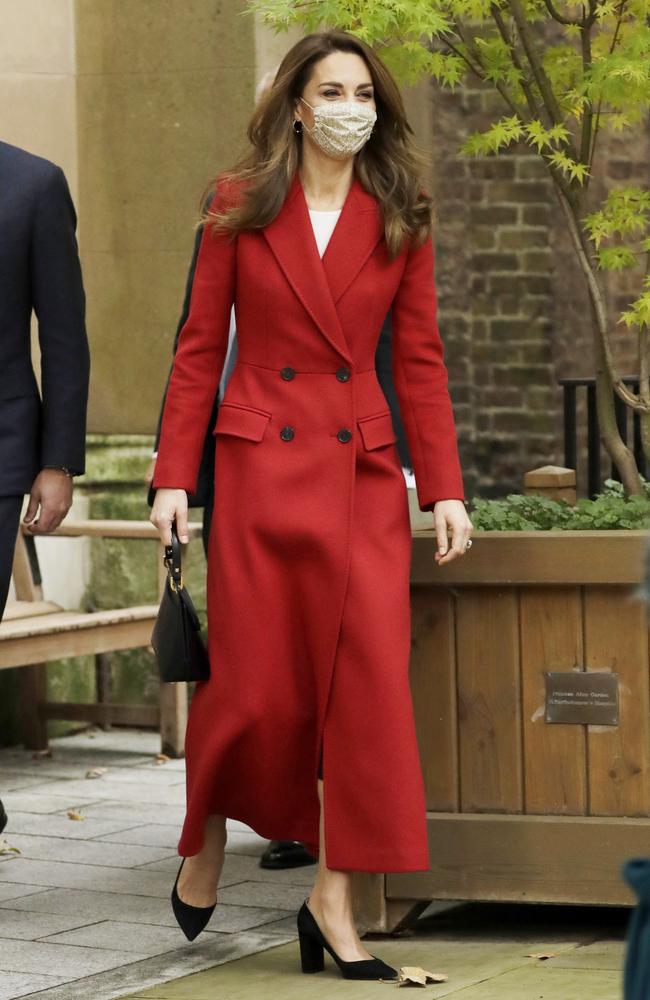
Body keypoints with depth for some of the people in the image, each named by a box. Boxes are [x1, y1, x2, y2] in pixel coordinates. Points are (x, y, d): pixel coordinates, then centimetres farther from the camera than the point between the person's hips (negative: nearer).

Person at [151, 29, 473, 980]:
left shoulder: (399, 220, 6)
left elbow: (420, 359, 7)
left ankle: (335, 898, 1)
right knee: (255, 686, 0)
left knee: (369, 679, -6)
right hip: (261, 464, -2)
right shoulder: (241, 205, 2)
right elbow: (200, 345, 3)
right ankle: (204, 843, 28)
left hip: (363, 472, 2)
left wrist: (445, 488, 0)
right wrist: (173, 476, -2)